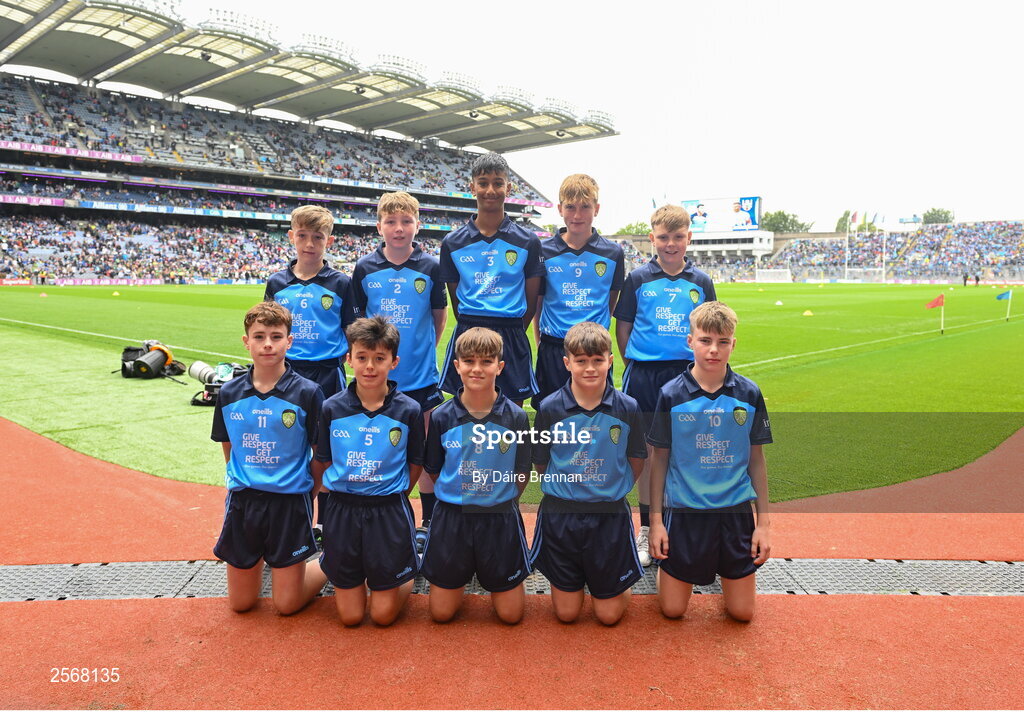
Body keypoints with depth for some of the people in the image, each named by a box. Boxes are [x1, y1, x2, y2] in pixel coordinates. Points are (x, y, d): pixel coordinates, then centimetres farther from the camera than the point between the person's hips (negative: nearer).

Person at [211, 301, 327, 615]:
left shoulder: (308, 393, -11)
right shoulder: (229, 393, 0)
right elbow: (229, 448, 13)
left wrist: (309, 499, -4)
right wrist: (244, 483, 10)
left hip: (290, 502, -3)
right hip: (242, 501, 4)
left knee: (287, 605, 4)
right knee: (240, 603, 15)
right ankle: (261, 556, 44)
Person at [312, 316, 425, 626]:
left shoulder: (409, 411, -9)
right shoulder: (332, 408, -5)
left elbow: (415, 466, 2)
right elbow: (322, 465, 4)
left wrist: (390, 495, 3)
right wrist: (344, 493, -1)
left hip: (390, 512, -1)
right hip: (341, 510, 1)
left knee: (383, 614, 5)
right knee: (350, 616, 10)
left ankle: (407, 573, 33)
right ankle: (353, 576, 39)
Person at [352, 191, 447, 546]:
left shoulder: (431, 267, -3)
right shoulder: (364, 268, 0)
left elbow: (439, 315, 8)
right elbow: (359, 317, 10)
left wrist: (423, 350, 6)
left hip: (421, 376, -1)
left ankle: (428, 523, 22)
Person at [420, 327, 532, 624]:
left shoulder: (516, 417, -9)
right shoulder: (441, 416, -7)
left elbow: (522, 474, 1)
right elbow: (434, 471, 3)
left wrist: (500, 501, 3)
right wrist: (462, 498, 3)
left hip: (500, 518, 0)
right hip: (452, 517, 1)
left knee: (510, 614, 8)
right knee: (442, 613, 10)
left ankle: (494, 578, 37)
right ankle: (463, 573, 38)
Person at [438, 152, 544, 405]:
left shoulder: (528, 242, 1)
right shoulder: (453, 243, 4)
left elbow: (531, 299, 6)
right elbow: (456, 298, 11)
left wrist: (511, 334, 6)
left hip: (512, 339, -1)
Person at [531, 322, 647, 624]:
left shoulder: (627, 409, -7)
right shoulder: (550, 408, -9)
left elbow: (636, 461, 5)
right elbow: (541, 463, 3)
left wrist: (613, 491, 5)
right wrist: (563, 490, 4)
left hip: (610, 514, 0)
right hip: (561, 514, 0)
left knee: (609, 614, 7)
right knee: (566, 613, 9)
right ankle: (572, 577, 39)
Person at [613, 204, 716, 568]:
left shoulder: (701, 282, 7)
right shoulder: (638, 279, 2)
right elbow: (623, 328, 5)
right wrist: (636, 367, 2)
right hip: (644, 375, -1)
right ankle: (646, 531, 21)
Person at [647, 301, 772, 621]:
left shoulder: (749, 394, -3)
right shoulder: (671, 394, -8)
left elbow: (757, 459, 4)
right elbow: (659, 459, -2)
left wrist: (764, 522, 3)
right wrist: (656, 520, -4)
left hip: (735, 511, 2)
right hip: (684, 511, -1)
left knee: (742, 612, 9)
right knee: (672, 610, 6)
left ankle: (726, 571, 39)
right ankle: (665, 563, 36)